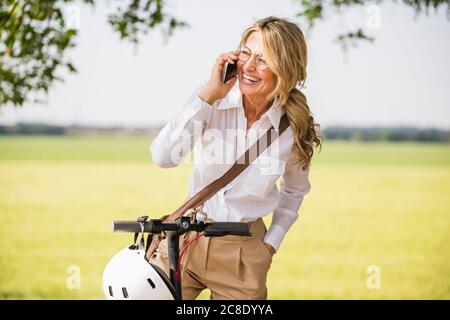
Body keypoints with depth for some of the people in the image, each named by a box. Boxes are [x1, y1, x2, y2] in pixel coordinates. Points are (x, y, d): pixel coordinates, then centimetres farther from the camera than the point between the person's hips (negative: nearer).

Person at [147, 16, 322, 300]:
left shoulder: (296, 130, -8)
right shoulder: (213, 100, -12)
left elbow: (295, 191, 12)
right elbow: (163, 157, -25)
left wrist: (272, 242, 5)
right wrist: (209, 95, -25)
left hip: (244, 252, 0)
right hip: (186, 238, 0)